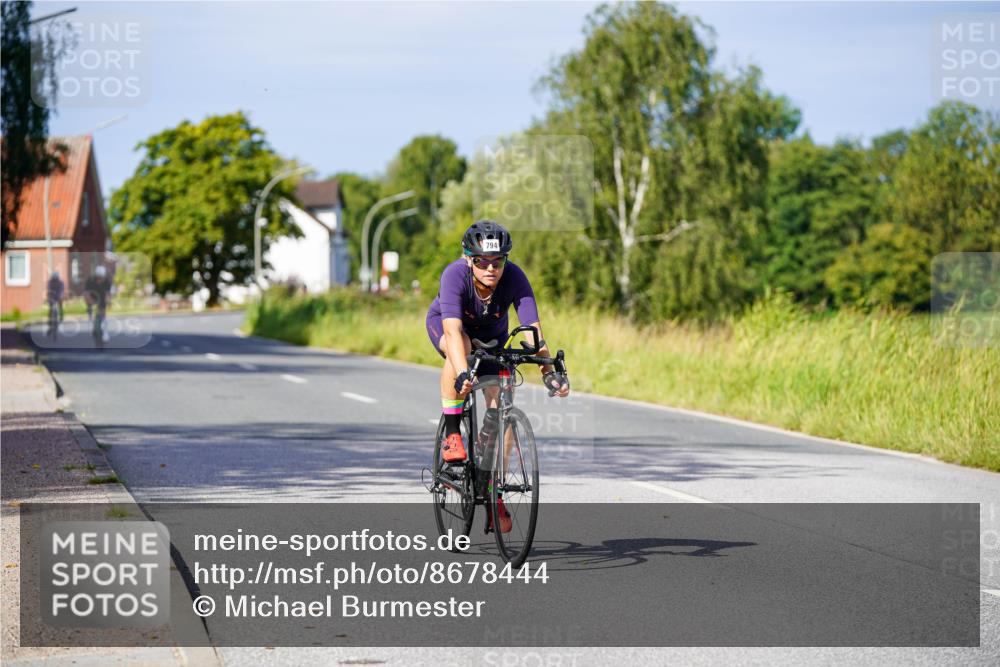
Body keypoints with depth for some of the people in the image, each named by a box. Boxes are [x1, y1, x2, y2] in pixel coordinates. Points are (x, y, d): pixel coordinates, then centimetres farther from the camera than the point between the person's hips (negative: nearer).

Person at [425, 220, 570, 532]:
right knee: (461, 346, -38)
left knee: (501, 406, -12)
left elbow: (533, 329, -39)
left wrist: (549, 371, -53)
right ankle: (451, 434, -24)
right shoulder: (455, 275, -38)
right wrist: (463, 374, -63)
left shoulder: (514, 278, -33)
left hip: (492, 335, 2)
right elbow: (453, 330, -49)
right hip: (442, 324, -2)